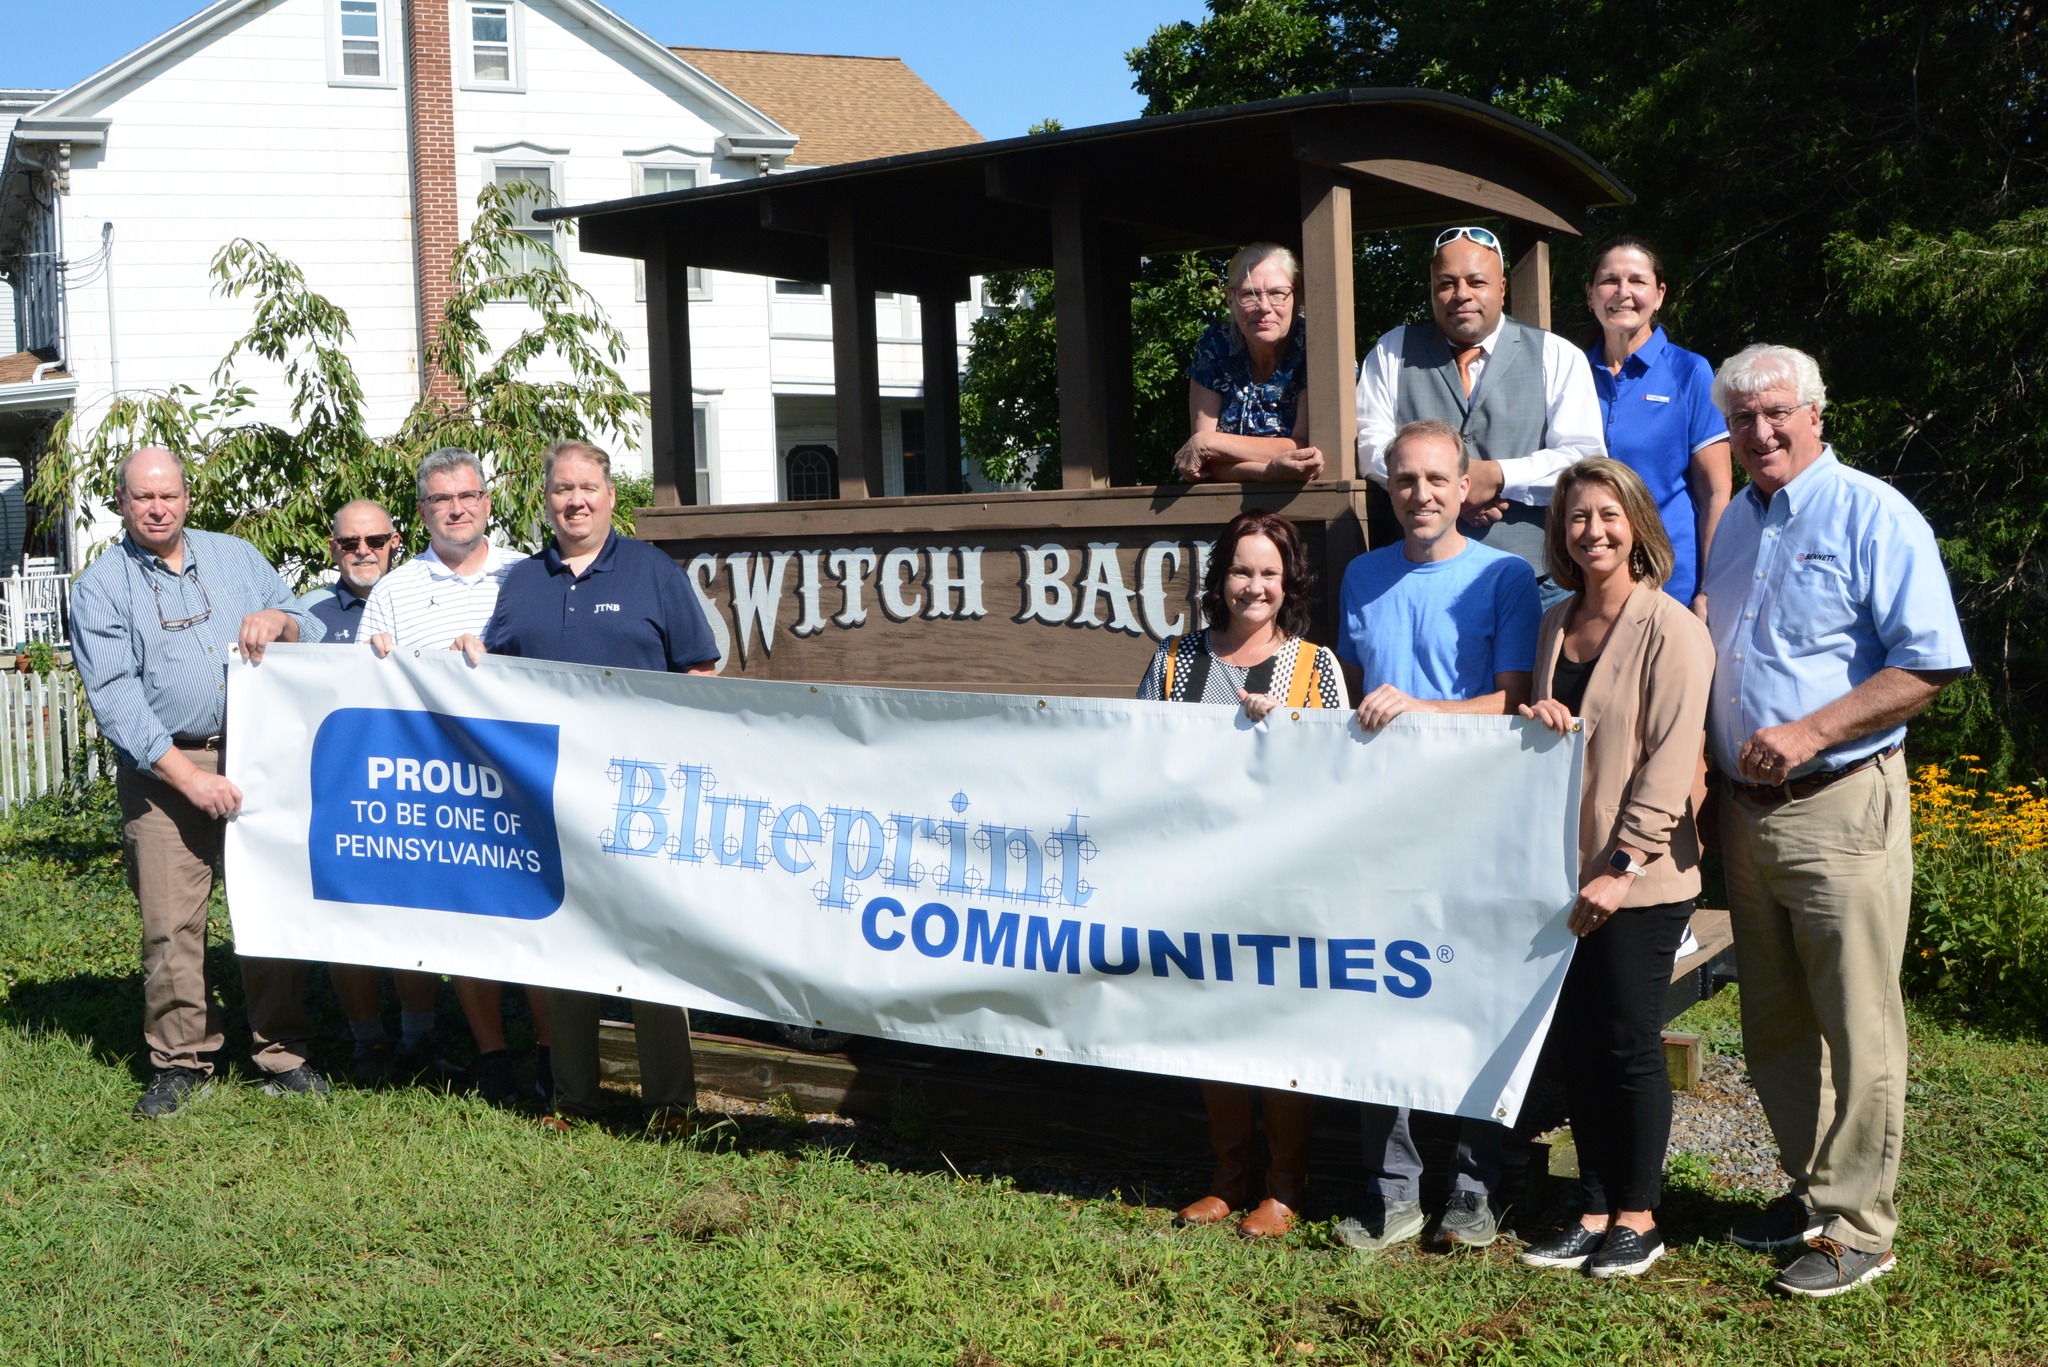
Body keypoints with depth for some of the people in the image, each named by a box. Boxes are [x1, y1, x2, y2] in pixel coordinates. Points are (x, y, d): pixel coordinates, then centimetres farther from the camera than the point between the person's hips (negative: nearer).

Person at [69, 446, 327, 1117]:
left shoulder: (238, 558, 13)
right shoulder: (100, 588, 2)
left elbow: (313, 634, 15)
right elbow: (115, 698, -7)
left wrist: (278, 621, -10)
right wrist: (189, 777, -15)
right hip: (162, 771, -2)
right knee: (170, 923, -3)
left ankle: (283, 1054, 11)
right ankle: (181, 1062, 12)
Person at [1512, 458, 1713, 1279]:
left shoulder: (1670, 629, -9)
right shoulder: (1555, 625, 12)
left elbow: (1670, 757, -14)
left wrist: (1622, 865, -18)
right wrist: (1535, 719, -2)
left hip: (1640, 880, -6)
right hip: (1565, 872, 6)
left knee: (1630, 1046, 1)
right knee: (1576, 1043, 9)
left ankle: (1637, 1219, 14)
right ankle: (1594, 1212, 19)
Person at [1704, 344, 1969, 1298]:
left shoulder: (1871, 516, -7)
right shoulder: (1733, 524, 15)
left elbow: (1928, 666, -13)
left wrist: (1808, 734, -19)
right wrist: (1708, 755, 11)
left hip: (1841, 805, -7)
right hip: (1745, 808, 7)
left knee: (1856, 1028, -2)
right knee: (1774, 1027, 13)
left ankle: (1856, 1227, 6)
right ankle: (1811, 1191, 26)